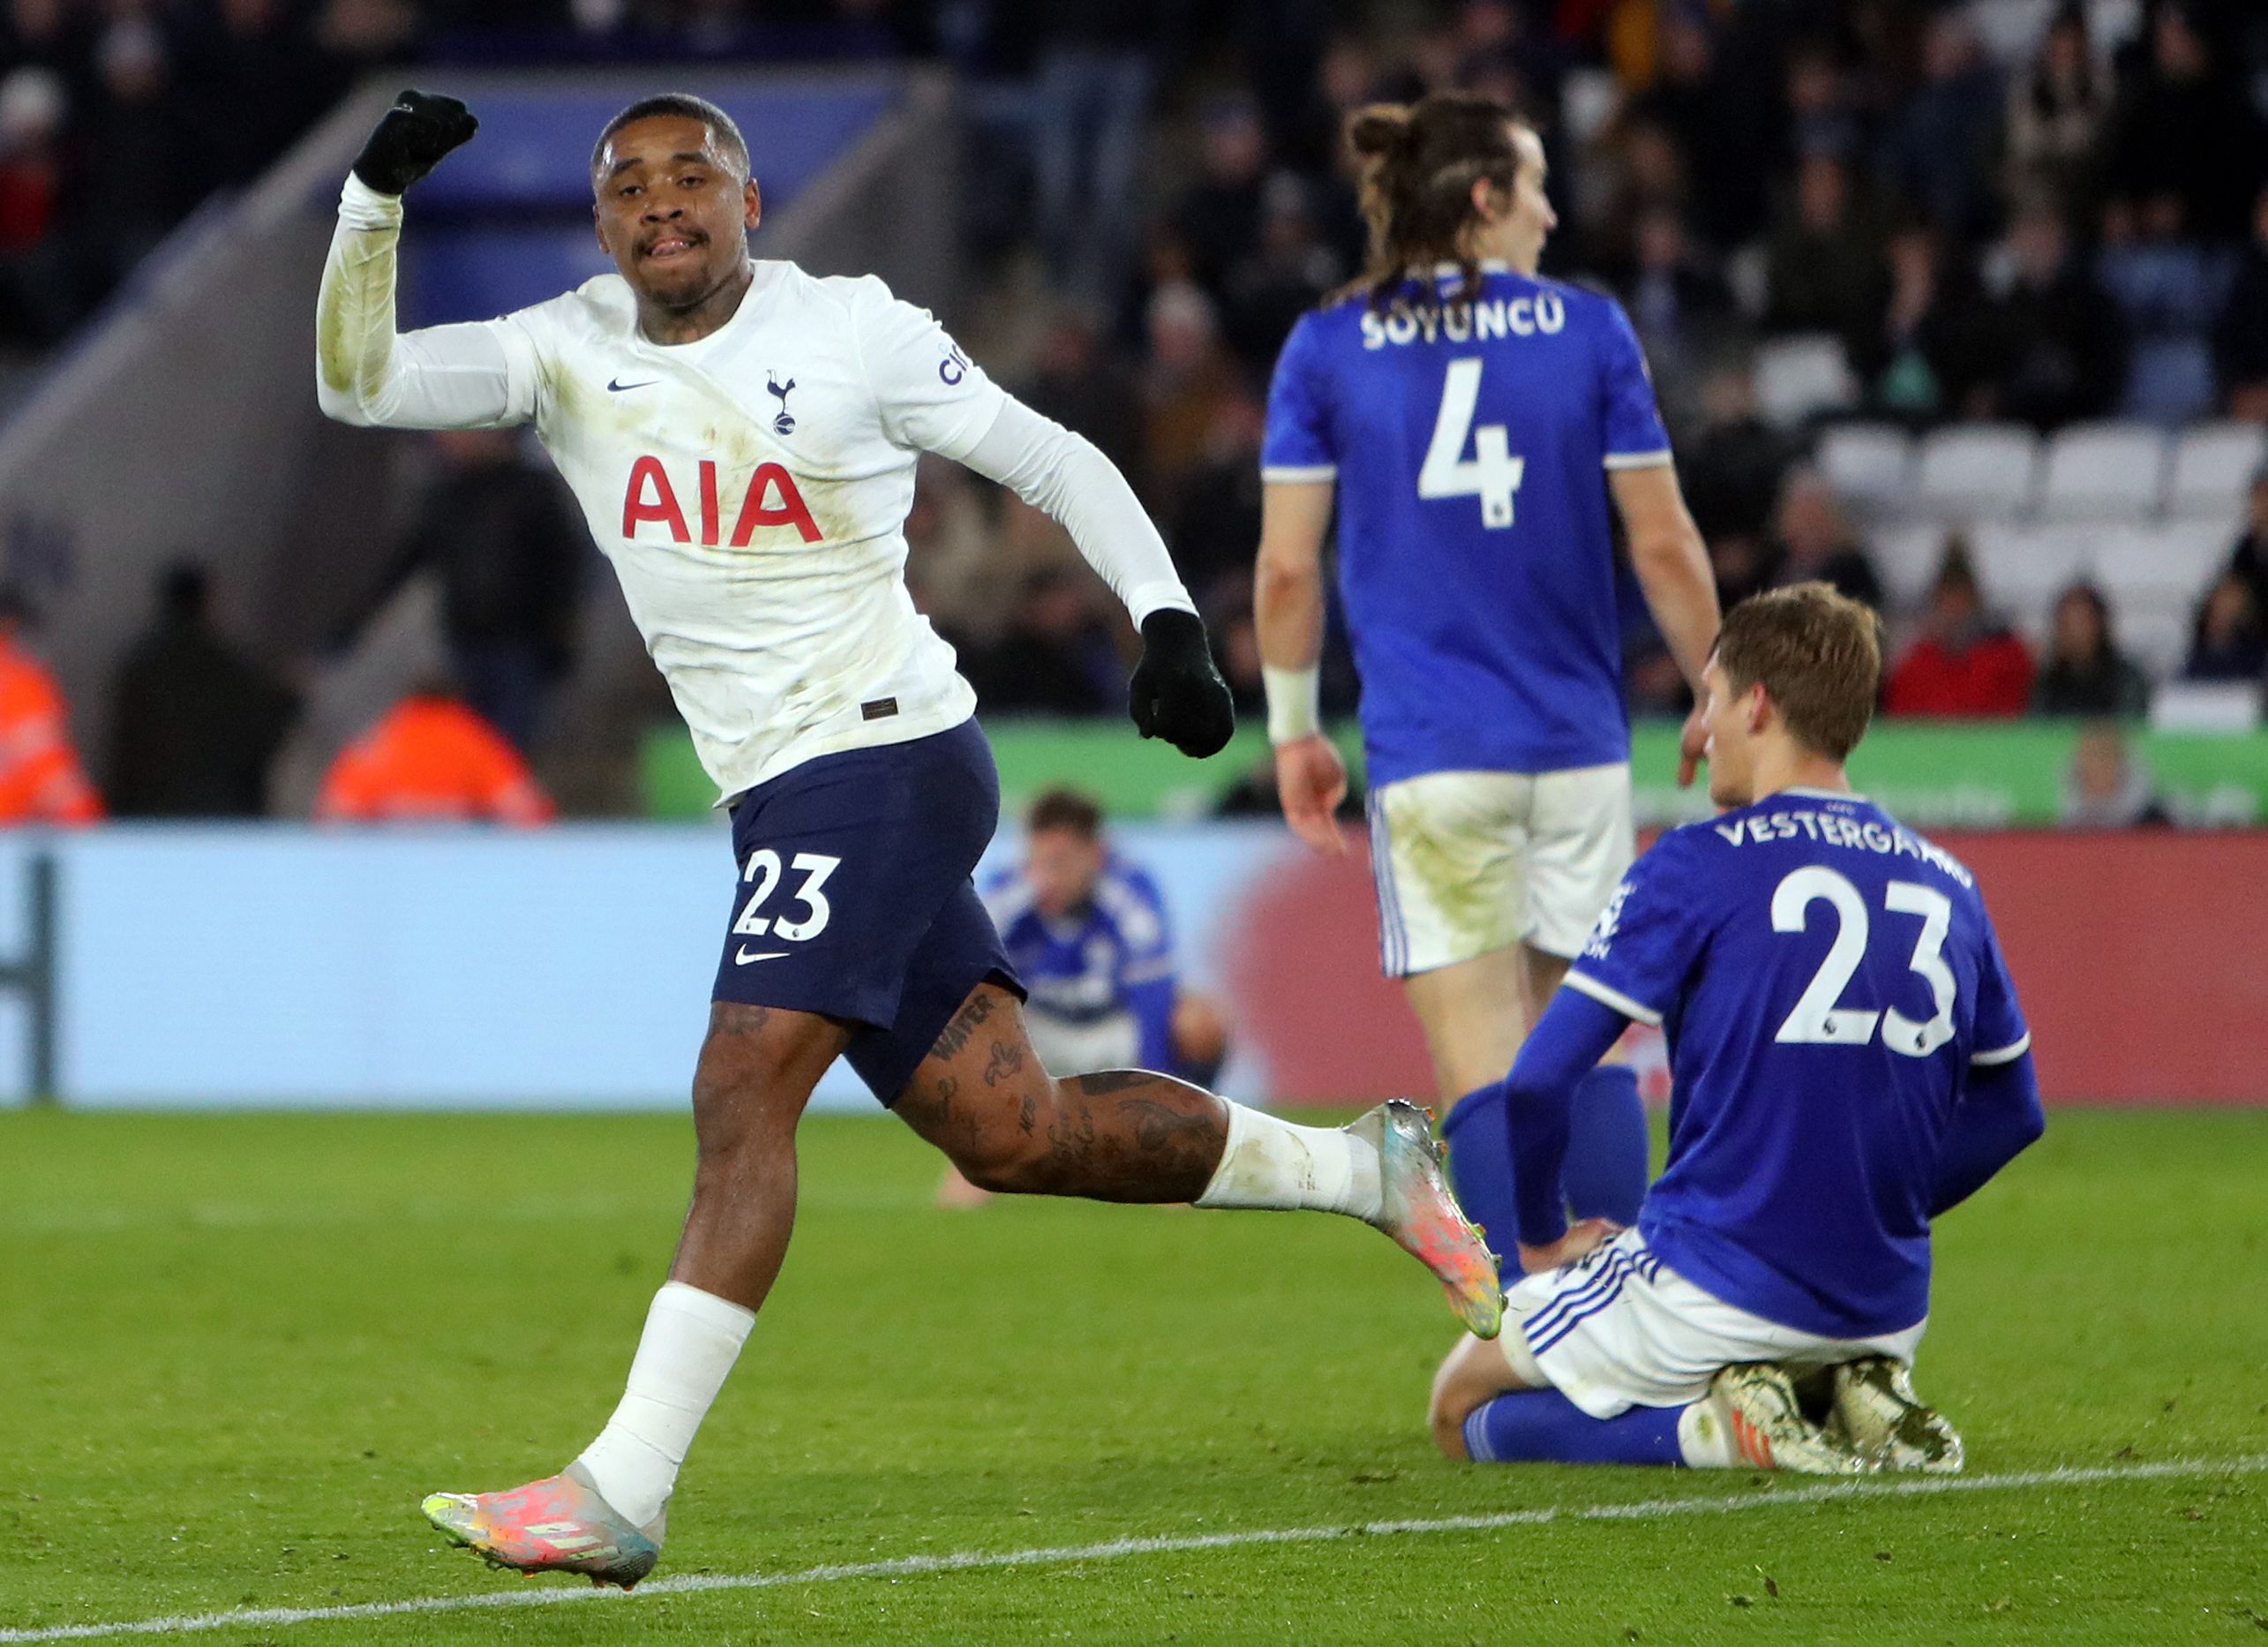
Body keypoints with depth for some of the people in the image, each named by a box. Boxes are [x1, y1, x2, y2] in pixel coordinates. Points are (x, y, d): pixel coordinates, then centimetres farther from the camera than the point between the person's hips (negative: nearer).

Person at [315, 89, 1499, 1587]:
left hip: (885, 750, -6)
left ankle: (621, 1491, -21)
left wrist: (1169, 619, -6)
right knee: (1012, 1137, 7)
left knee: (743, 1095, -17)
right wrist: (377, 201, -16)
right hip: (781, 793, 6)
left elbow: (1055, 463, 3)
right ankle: (1360, 1169, 26)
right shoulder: (567, 355, 7)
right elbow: (358, 384, -2)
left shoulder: (854, 335, -4)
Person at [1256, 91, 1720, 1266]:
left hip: (1428, 754, -1)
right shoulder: (1589, 331, 2)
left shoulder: (1325, 349, 1)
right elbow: (1662, 543, 2)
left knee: (1482, 1070, -2)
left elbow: (1288, 566, -1)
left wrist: (1293, 729, 10)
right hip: (1579, 743, 1)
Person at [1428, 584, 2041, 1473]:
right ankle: (1859, 1400, 3)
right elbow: (2011, 1111, 17)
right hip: (1885, 1309, 6)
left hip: (1711, 1290, -6)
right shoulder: (1947, 887, 7)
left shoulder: (1698, 867, -9)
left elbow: (1538, 1082, -12)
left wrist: (1543, 1239, 4)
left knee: (1467, 1410, 15)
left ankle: (1704, 1425, -10)